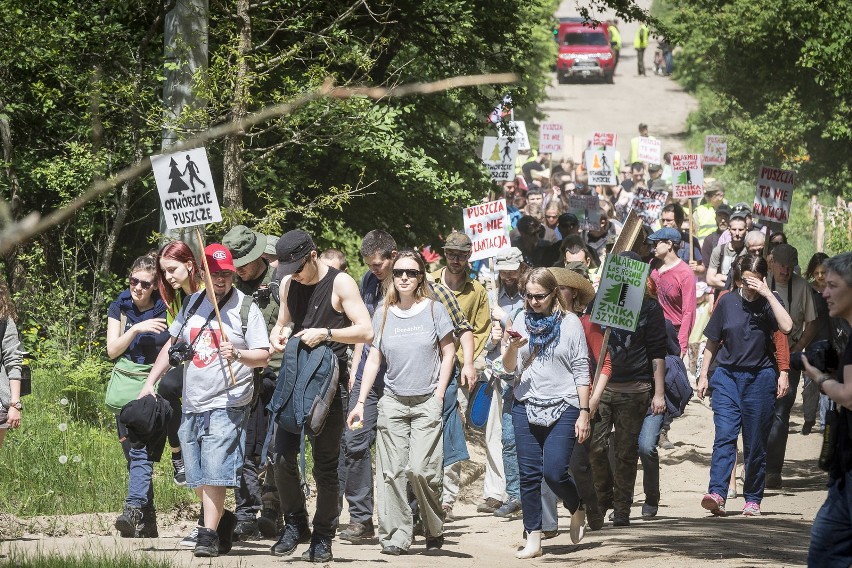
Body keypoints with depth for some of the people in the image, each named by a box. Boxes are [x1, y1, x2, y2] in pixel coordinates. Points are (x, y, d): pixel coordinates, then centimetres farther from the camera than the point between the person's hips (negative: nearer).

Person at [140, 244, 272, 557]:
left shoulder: (246, 308, -3)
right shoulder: (193, 303, 13)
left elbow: (263, 356, -6)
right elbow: (171, 345, 22)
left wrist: (237, 355, -25)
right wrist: (149, 382, 16)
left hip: (227, 405, -6)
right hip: (192, 404, 6)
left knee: (214, 472, -14)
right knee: (196, 478, 8)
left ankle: (209, 535, -10)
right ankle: (224, 520, 29)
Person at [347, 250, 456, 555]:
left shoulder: (434, 309, 1)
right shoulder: (383, 314, 7)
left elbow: (448, 353, 5)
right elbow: (373, 359, 10)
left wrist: (439, 395, -2)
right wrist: (360, 402, 5)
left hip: (426, 403, -3)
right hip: (393, 402, 3)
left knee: (420, 469, -13)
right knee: (391, 472, -3)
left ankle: (434, 530, 6)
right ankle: (396, 536, 3)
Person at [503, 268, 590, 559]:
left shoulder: (570, 322, -1)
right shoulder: (523, 321, 7)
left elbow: (581, 371, -1)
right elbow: (509, 367, 8)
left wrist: (584, 412, -5)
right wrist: (512, 348, -14)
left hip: (563, 408, -3)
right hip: (526, 406, 3)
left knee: (554, 472, -12)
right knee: (529, 475, 2)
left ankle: (577, 508, 18)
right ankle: (533, 540, 8)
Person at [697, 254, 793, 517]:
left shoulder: (769, 302, 0)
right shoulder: (727, 302, 5)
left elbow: (786, 327, -20)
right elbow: (712, 342, 13)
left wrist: (767, 293, -20)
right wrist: (704, 375, 10)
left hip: (760, 378, -1)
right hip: (727, 375, 1)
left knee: (756, 443, 4)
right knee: (724, 436, -14)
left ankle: (753, 499, 14)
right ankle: (717, 494, -25)